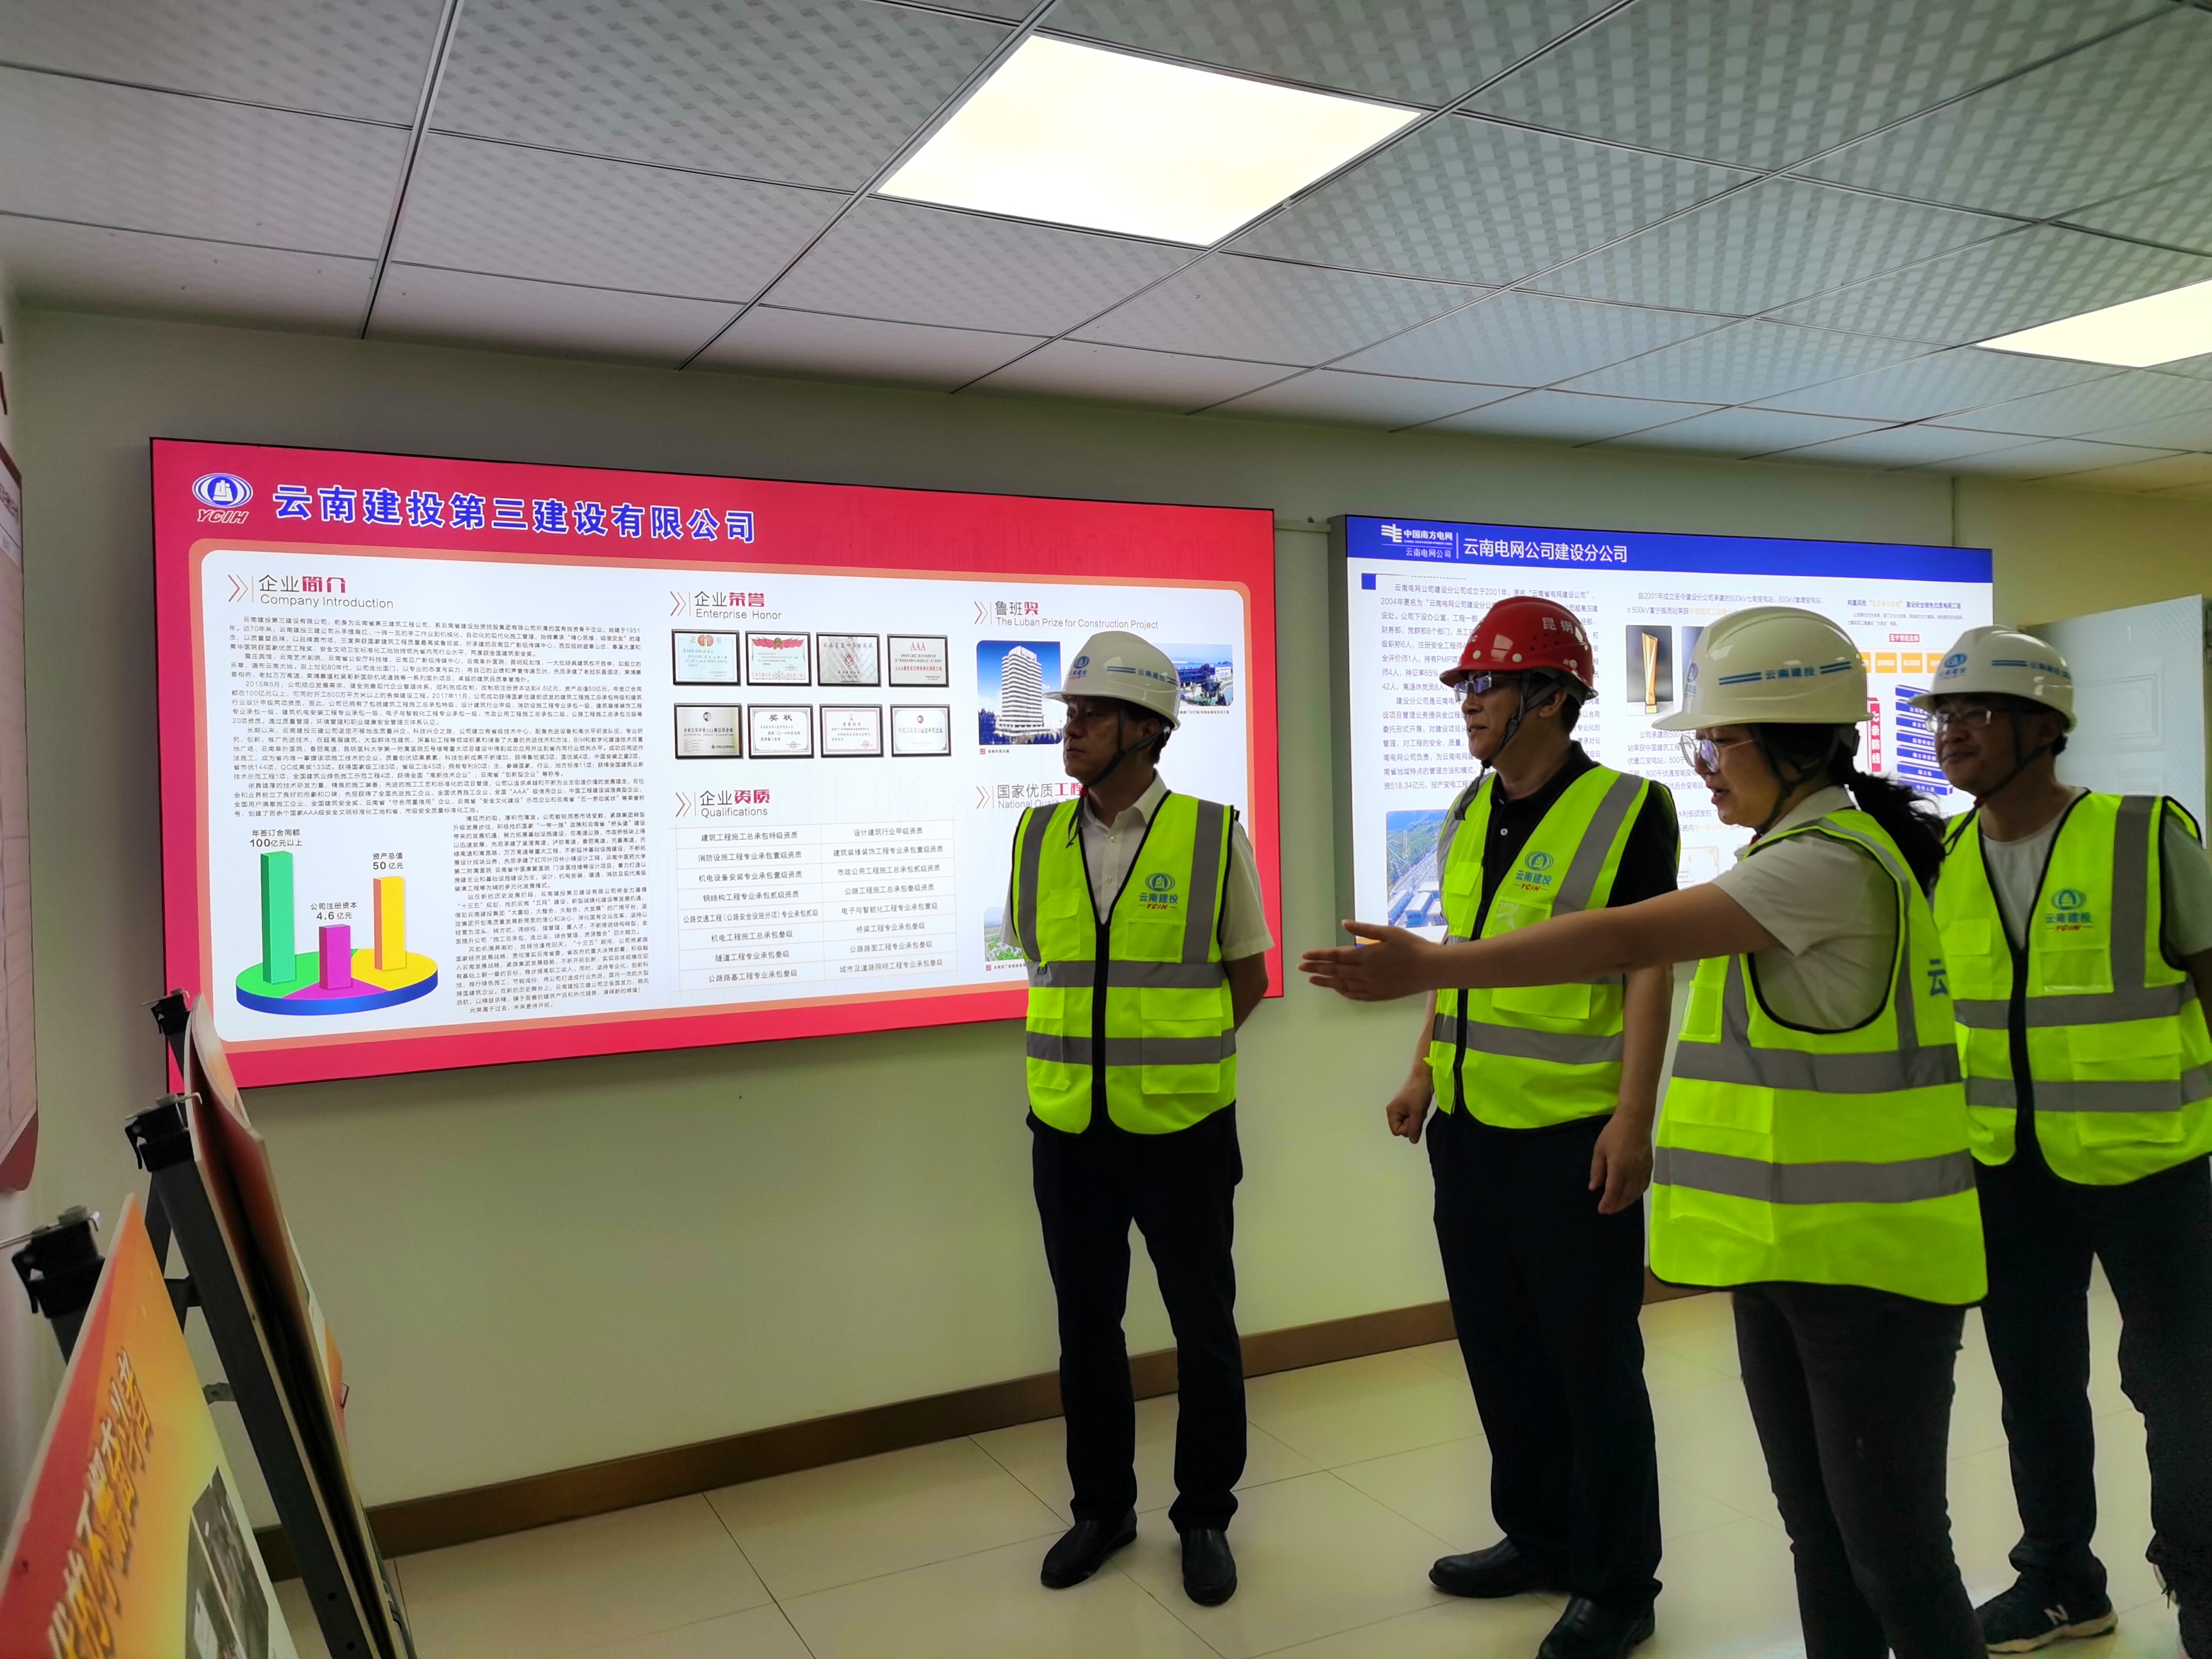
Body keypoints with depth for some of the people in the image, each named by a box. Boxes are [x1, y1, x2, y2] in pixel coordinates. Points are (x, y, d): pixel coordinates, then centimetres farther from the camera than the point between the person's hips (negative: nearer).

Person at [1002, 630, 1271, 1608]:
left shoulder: (1213, 836, -8)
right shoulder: (1037, 838, 2)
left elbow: (1247, 977, 1)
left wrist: (1169, 1057, 0)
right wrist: (1104, 1045, 7)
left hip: (1182, 1132, -3)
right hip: (1068, 1133, 3)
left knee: (1204, 1332, 10)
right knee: (1086, 1330, 15)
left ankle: (1205, 1517, 30)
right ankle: (1102, 1506, 34)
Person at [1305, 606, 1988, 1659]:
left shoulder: (1834, 860, -20)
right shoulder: (1801, 851, 13)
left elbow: (1631, 940, -28)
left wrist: (1433, 966, -28)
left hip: (1868, 1259, -9)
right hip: (1782, 1251, 9)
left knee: (1893, 1553, 4)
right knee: (1817, 1535, 18)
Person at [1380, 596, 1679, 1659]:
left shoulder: (1625, 811, -11)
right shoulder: (1469, 815, 10)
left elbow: (1649, 971, -14)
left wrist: (1634, 1120, -18)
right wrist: (1424, 1072, 14)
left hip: (1573, 1137, -7)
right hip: (1470, 1127, 7)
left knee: (1593, 1364, 6)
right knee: (1500, 1351, 17)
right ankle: (1539, 1538, 36)